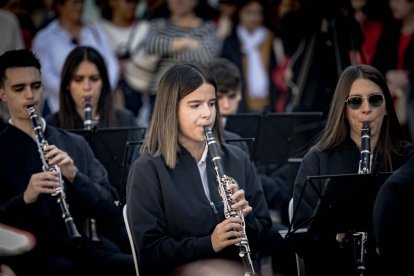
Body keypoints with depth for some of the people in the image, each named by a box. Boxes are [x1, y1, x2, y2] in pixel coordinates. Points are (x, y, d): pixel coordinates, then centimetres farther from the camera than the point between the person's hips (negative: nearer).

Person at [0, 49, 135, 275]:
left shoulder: (75, 144, 17)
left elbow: (108, 208, 9)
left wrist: (74, 176, -8)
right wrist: (25, 198, -20)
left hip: (82, 250, 4)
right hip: (33, 256, -3)